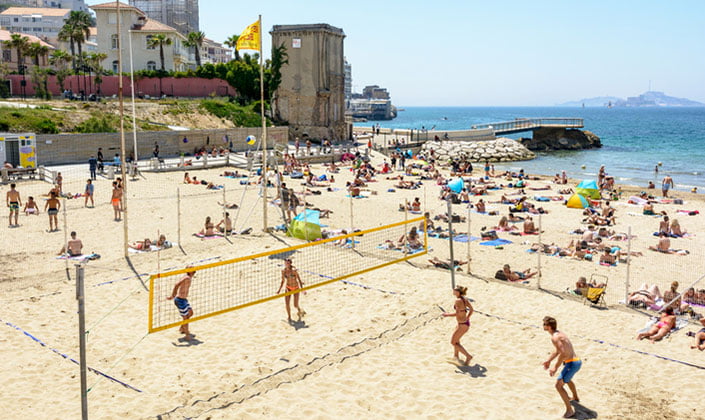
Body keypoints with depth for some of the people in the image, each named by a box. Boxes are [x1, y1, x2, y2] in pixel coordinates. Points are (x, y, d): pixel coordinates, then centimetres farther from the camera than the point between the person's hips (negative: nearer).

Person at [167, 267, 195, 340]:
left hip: (184, 299, 10)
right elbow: (177, 285, -34)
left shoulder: (189, 278, 8)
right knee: (185, 317, 0)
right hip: (180, 300, -10)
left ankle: (182, 328, 36)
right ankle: (187, 335, 14)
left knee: (190, 313, 22)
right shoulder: (187, 278, -22)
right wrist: (172, 296, -34)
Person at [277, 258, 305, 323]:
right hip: (288, 288, 3)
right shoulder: (283, 271, -7)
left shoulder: (294, 270, -20)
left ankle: (300, 311, 33)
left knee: (296, 305, -3)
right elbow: (283, 281, 7)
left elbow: (299, 280, -13)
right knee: (286, 303, -10)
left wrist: (302, 289, -19)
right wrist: (279, 289, 4)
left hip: (296, 288, -3)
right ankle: (289, 317, 11)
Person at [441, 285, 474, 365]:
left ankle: (468, 356, 6)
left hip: (462, 325, -9)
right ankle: (456, 355, 43)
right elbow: (471, 309, 10)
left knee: (453, 342, 7)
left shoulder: (458, 300, -22)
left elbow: (457, 313, -26)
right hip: (466, 322, 9)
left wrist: (447, 314, -12)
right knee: (456, 339, 28)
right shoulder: (464, 299, 3)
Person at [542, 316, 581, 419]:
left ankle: (570, 410, -6)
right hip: (577, 361, 10)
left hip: (572, 363, -10)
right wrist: (548, 361, 24)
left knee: (559, 385, -10)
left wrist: (555, 367, -21)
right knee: (567, 379, 36)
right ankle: (575, 397, 59)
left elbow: (563, 353, -28)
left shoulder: (554, 337, -20)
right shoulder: (559, 333, 12)